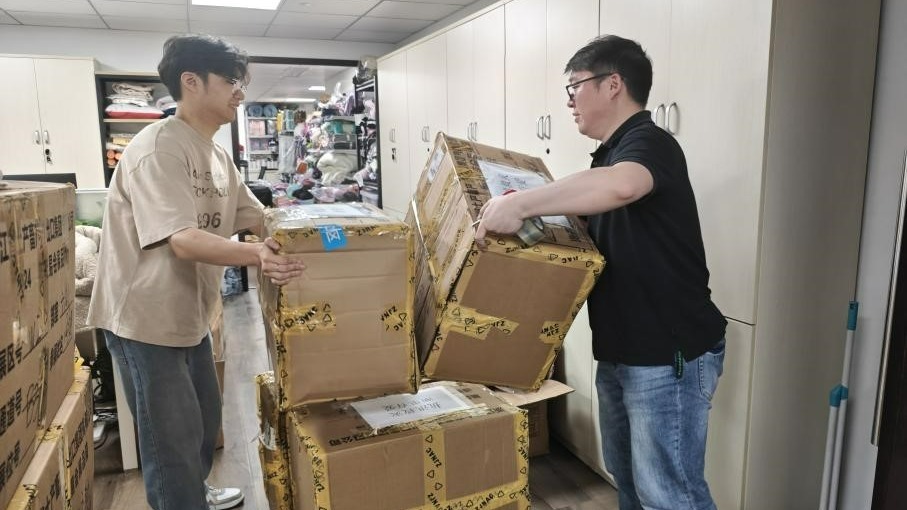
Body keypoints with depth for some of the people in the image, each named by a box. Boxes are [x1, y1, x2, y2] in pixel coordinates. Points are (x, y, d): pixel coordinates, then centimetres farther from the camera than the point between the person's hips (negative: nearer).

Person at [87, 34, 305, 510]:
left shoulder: (218, 156, 7)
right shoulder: (159, 147, -21)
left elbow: (260, 219, 9)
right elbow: (183, 240, -31)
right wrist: (255, 255, -45)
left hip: (189, 315, 10)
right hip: (146, 318, -9)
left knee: (204, 421, 23)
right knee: (174, 438, 1)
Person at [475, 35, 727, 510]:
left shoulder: (649, 142, -16)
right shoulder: (611, 154, 14)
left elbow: (619, 186, -41)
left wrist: (519, 204, -36)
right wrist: (526, 210, 7)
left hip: (669, 356, -9)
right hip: (619, 351, 10)